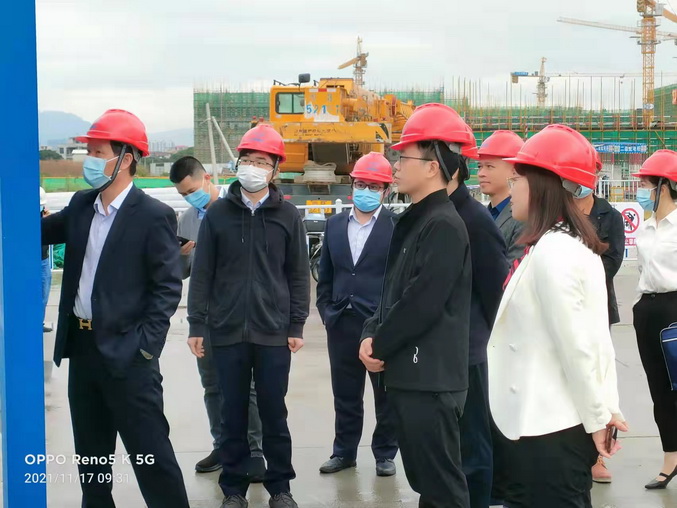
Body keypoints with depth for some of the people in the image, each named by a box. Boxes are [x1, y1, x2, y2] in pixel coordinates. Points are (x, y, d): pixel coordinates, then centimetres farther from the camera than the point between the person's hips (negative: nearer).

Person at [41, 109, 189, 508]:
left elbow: (168, 287, -12)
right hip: (82, 345, 7)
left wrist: (145, 346, -17)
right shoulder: (81, 205, 9)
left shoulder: (154, 215, -11)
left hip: (126, 353, -7)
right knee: (90, 452, 17)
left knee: (150, 452, -2)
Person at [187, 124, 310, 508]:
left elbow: (298, 274, 4)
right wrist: (197, 324, 0)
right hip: (227, 330, 1)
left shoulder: (287, 215, 3)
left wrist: (297, 325, 0)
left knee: (274, 412, 6)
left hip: (273, 331, 0)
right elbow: (202, 273, 4)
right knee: (234, 413, 7)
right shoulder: (218, 213, 3)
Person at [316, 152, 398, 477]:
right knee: (345, 394, 13)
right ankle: (344, 451, 24)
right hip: (341, 323, 4)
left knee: (386, 394, 8)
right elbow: (325, 274, 14)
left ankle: (385, 453, 20)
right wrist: (326, 311, 6)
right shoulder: (335, 224, 10)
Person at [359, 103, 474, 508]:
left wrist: (379, 345, -8)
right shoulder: (415, 221, 16)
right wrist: (371, 334, 2)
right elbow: (394, 290, 19)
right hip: (410, 375, 10)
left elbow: (422, 303, -20)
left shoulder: (444, 225, -15)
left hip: (432, 379, -10)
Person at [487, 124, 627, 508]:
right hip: (561, 421, 9)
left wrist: (597, 418, -12)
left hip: (550, 427, -9)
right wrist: (607, 409, 9)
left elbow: (576, 346, -20)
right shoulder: (575, 245, 11)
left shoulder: (550, 252, -19)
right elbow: (594, 339, 10)